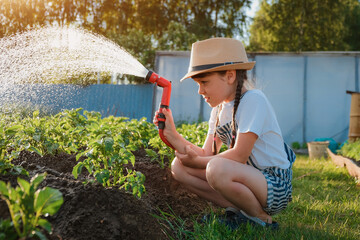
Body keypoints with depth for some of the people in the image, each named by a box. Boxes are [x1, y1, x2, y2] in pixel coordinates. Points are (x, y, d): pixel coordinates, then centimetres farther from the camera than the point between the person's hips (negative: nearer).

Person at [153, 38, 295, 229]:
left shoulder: (253, 100, -16)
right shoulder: (219, 107, 9)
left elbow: (239, 156, -22)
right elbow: (206, 154, 2)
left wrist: (197, 161, -10)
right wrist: (172, 134, -8)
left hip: (275, 185, -8)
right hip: (245, 178, 8)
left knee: (217, 168, -36)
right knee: (179, 166, -1)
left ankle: (262, 219, -9)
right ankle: (237, 210, 2)